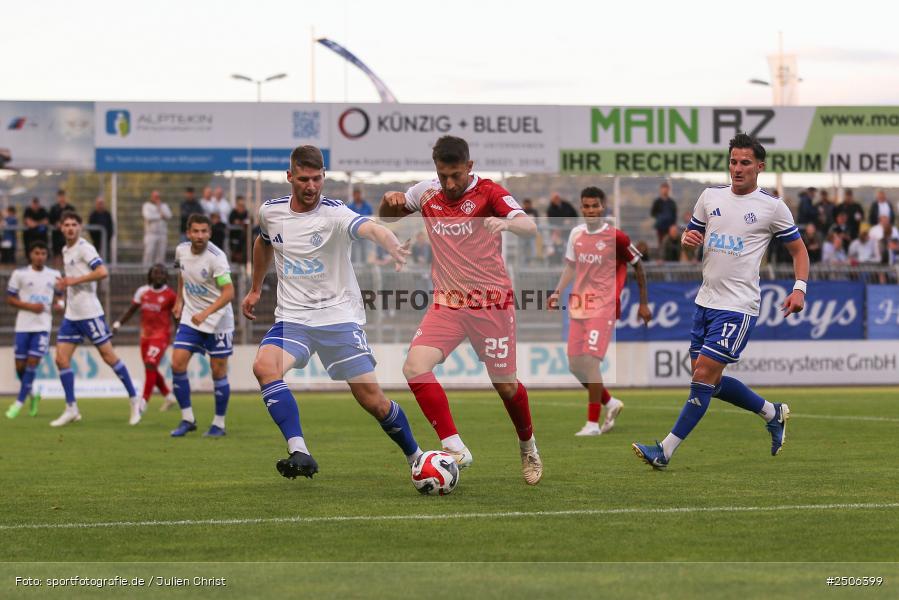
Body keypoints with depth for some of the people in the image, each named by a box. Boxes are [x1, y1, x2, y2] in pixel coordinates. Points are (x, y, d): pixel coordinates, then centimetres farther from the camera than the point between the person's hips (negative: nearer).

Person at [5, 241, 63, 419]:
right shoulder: (20, 274, -1)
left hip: (43, 326, 0)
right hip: (23, 325, 0)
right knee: (20, 365, 2)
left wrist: (60, 304, -4)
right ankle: (32, 394, 29)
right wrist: (30, 306, -13)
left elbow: (60, 296, 19)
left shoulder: (54, 275, 6)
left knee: (32, 362, -9)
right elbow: (10, 299, 0)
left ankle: (19, 402, -1)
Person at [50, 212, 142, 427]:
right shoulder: (66, 250, 14)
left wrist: (75, 280, -20)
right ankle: (71, 409, 6)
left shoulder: (84, 248, -11)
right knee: (61, 359, 0)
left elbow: (102, 272, -24)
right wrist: (65, 284, 12)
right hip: (71, 314, 8)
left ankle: (135, 401, 7)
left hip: (89, 312, -8)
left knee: (109, 356, -3)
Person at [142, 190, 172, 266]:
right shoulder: (147, 205, 5)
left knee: (161, 254, -1)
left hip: (162, 234, 4)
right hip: (151, 233, -4)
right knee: (149, 253, -12)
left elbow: (169, 215, 0)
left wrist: (159, 207, -3)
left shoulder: (164, 206, 17)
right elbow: (148, 217, -13)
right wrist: (160, 216, -2)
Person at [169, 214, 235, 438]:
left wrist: (205, 313, -38)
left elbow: (229, 292, -28)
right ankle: (187, 419, 4)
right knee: (177, 364, -7)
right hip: (190, 318, 5)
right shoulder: (181, 250, -2)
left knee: (218, 371, 0)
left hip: (218, 320, -5)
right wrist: (179, 300, 17)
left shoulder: (216, 257, -22)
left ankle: (219, 423, 15)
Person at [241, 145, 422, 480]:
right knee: (264, 366, -28)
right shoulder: (270, 212, 2)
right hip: (292, 318, 3)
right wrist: (255, 289, 33)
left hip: (339, 317, -3)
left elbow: (369, 228, -36)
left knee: (373, 400, -4)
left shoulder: (334, 213, -14)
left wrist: (393, 247, -57)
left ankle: (415, 456, 22)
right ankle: (299, 453, -30)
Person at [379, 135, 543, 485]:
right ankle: (455, 448, -15)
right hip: (447, 303, 3)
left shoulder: (488, 193, -9)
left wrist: (506, 222, -48)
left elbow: (529, 227, -24)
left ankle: (528, 448, 33)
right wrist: (389, 201, -7)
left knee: (505, 384, 5)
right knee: (415, 368, -19)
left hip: (491, 302, -3)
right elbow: (386, 218, 18)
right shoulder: (426, 194, 4)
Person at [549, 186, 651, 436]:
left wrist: (644, 304, 4)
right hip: (578, 305, 7)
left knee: (590, 361, -15)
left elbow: (638, 266, 2)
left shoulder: (615, 237, -8)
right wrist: (558, 292, 6)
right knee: (575, 365, 6)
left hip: (603, 306, -7)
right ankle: (610, 403, 28)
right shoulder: (576, 234, 8)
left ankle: (593, 423, -8)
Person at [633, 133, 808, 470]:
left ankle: (666, 451, -10)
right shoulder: (711, 196, 9)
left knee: (704, 375, -12)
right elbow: (692, 234, 20)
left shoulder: (772, 207, -3)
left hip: (738, 306, -7)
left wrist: (799, 289, -9)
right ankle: (773, 413, 32)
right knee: (708, 380, 11)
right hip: (706, 301, 7)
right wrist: (688, 239, -5)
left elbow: (798, 250, 5)